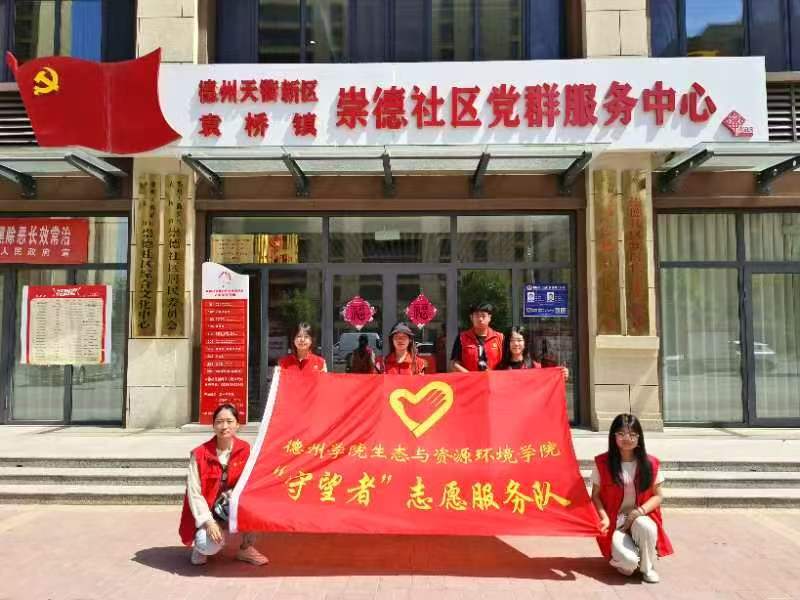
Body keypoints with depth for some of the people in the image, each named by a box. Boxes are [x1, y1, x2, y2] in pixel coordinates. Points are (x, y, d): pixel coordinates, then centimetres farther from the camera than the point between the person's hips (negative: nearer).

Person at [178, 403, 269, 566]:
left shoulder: (244, 449, -8)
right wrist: (208, 522, -23)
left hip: (233, 508, 3)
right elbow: (194, 492, -15)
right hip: (207, 512, -3)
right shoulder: (200, 454, -15)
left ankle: (246, 548, -6)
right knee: (209, 545, -30)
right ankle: (202, 545, 10)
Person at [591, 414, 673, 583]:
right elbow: (596, 495, 0)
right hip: (615, 522, -1)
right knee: (629, 561, -28)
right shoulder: (603, 463, -6)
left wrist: (639, 512, -14)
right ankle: (619, 557, 13)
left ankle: (648, 568, -6)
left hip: (641, 518, 2)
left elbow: (658, 496, 3)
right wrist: (604, 518, -16)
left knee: (644, 526, -36)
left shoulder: (650, 463, -2)